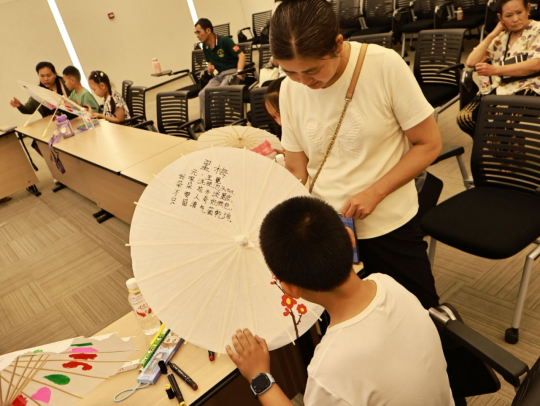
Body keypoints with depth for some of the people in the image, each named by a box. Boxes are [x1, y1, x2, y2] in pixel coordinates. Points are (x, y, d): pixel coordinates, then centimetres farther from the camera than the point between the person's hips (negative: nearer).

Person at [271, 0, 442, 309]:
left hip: (389, 224, -2)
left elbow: (429, 144, -9)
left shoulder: (385, 66, -14)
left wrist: (374, 193, -19)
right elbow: (296, 169, 2)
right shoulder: (290, 89, -5)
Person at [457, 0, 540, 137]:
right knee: (465, 117, -20)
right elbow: (471, 62, 9)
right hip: (498, 90, 5)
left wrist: (495, 70, -20)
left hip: (527, 90, -5)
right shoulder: (500, 38, 18)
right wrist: (492, 34, 4)